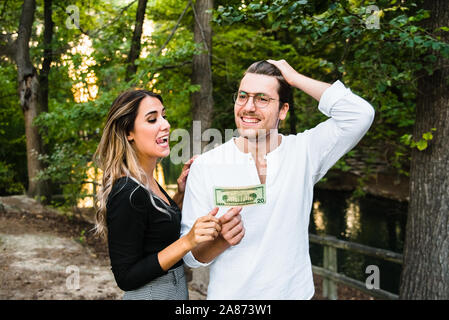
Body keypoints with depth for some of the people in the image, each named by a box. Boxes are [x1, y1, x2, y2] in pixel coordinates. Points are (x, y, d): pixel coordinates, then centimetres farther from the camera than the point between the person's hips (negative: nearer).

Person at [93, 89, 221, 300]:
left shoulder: (147, 182, 2)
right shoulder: (127, 194, -23)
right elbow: (125, 277, -22)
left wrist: (181, 194, 1)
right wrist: (187, 241, -29)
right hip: (150, 294, -8)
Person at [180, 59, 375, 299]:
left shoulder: (303, 152, -6)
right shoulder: (205, 166, -10)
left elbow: (359, 114, -20)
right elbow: (190, 255, -8)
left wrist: (295, 78, -15)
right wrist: (221, 240, -30)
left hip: (294, 292, 2)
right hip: (229, 294, -1)